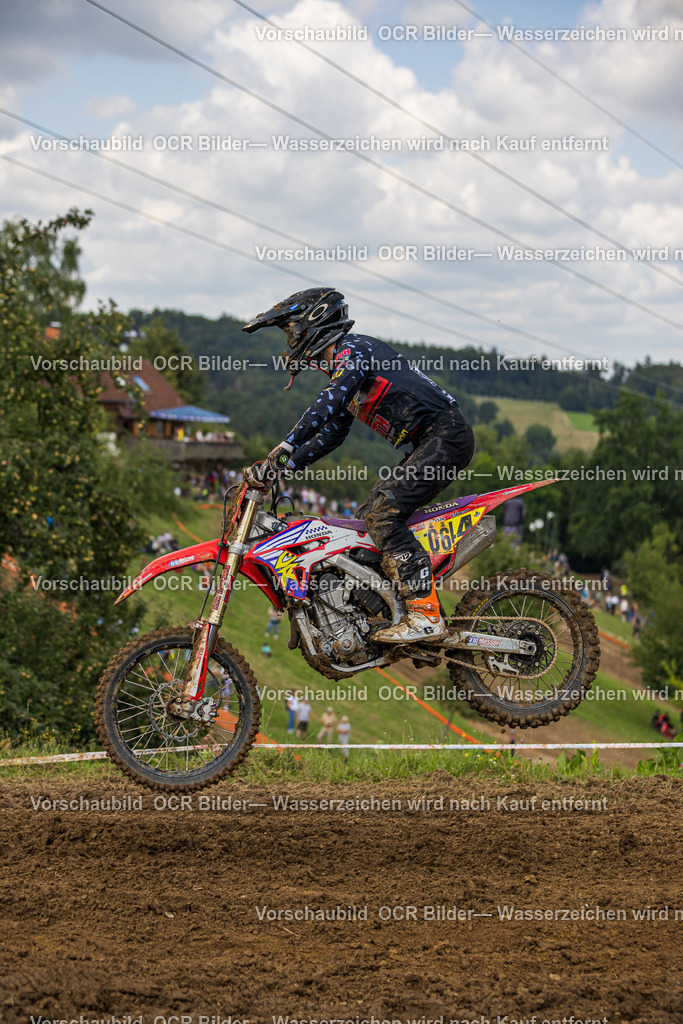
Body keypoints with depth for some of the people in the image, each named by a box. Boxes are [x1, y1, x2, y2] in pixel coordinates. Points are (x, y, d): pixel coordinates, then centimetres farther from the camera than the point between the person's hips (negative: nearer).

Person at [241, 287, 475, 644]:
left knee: (383, 513, -21)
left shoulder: (353, 349, -9)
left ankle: (426, 615, -26)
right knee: (367, 519, 9)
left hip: (444, 435, -10)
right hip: (430, 442, 10)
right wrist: (280, 467, 16)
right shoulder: (341, 367, 23)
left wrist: (280, 453, -32)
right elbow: (331, 434, 27)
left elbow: (327, 405, -26)